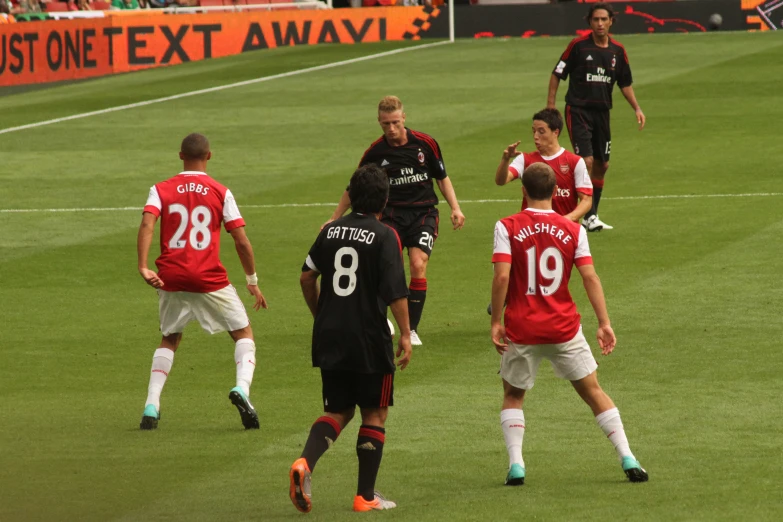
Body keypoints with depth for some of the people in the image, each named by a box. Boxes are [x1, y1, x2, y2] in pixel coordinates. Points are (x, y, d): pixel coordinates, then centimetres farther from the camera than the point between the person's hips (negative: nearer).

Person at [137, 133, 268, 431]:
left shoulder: (161, 190, 6)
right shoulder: (221, 193, 2)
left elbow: (147, 224, -13)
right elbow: (241, 241, -1)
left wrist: (143, 268, -19)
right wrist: (252, 281, 9)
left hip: (171, 280, 2)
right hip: (210, 280, -2)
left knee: (169, 339, 22)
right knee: (243, 333, 14)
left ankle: (151, 407, 8)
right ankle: (242, 388, -13)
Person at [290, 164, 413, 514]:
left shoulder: (331, 231, 6)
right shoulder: (384, 236, -10)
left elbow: (307, 277, 12)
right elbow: (396, 292, -15)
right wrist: (405, 334, -7)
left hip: (329, 340, 5)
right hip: (369, 341, -5)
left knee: (338, 412, 15)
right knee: (375, 414, 9)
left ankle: (305, 462, -13)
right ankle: (365, 496, 10)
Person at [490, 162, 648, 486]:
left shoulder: (507, 228, -5)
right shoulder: (573, 231, 1)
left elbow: (502, 276, -14)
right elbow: (590, 278, -4)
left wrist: (496, 321, -7)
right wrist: (604, 323, -3)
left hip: (521, 329, -1)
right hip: (564, 328, 1)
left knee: (513, 395, 17)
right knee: (592, 390, 11)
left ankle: (516, 465, 2)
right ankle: (628, 459, 7)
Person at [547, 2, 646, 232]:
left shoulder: (617, 50, 4)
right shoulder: (578, 45, -9)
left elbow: (625, 83, 15)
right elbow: (557, 74, -2)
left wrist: (637, 108, 5)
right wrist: (550, 105, -7)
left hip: (602, 112, 6)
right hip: (578, 109, -6)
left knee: (602, 165, 9)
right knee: (587, 161, -16)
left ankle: (592, 216, 20)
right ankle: (589, 216, -12)